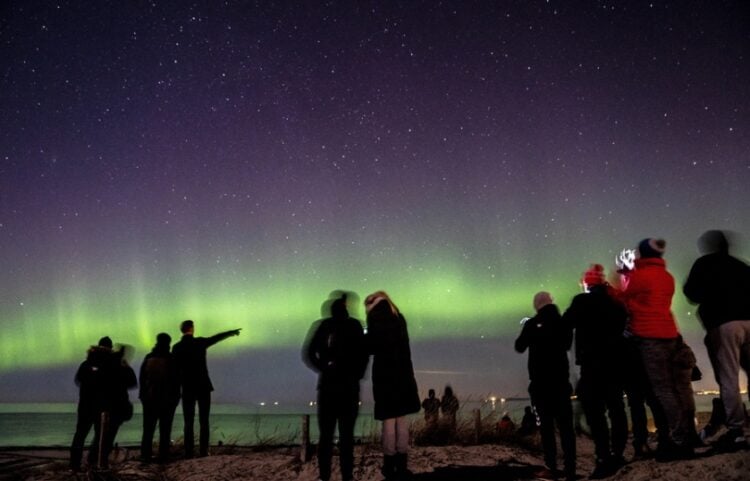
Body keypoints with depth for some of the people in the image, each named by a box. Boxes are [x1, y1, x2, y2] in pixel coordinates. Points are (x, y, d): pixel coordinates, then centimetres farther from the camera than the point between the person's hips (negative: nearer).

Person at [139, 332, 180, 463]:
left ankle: (145, 455, 9)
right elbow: (176, 380, -7)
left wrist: (143, 394, 14)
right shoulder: (171, 359, -9)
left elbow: (142, 378, 5)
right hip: (167, 398, -3)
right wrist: (175, 397, 3)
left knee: (148, 428, 10)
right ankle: (163, 456, 0)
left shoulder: (148, 358, 1)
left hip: (149, 397, 3)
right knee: (165, 429, 2)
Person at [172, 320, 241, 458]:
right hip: (203, 387, -1)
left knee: (188, 422, 4)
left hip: (187, 388, 1)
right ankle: (203, 451, 0)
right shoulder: (200, 342, -4)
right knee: (204, 421, 3)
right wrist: (232, 332, 28)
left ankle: (189, 451, 0)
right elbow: (217, 337, 11)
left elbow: (176, 369, 1)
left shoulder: (176, 347, -1)